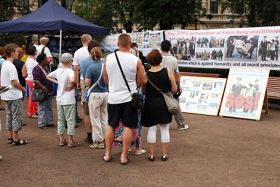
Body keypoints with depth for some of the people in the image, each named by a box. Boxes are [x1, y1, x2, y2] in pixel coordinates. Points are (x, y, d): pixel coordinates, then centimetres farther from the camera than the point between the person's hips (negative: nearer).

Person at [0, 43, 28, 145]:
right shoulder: (11, 66, -20)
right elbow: (14, 82, -23)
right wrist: (23, 89, -7)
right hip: (14, 95, -9)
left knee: (9, 116, 15)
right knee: (17, 117, -2)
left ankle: (10, 137, 22)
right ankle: (16, 139, 3)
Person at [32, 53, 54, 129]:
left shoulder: (46, 67, 12)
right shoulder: (37, 69, -16)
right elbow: (36, 80, -23)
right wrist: (43, 88, -25)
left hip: (49, 91, 9)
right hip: (42, 92, -9)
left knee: (49, 107, 14)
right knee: (42, 108, -3)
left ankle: (49, 122, 23)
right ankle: (41, 124, 4)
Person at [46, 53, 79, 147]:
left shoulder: (58, 70, 4)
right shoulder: (70, 71, -16)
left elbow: (48, 76, 16)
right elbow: (72, 80, -35)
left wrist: (57, 82, 10)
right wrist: (71, 86, -16)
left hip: (59, 99, 6)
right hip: (69, 100, -6)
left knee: (60, 120, 14)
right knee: (70, 120, 3)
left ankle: (61, 140, 21)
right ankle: (71, 141, 7)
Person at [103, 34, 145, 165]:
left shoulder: (108, 58, -3)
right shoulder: (136, 60, -10)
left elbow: (106, 79, 8)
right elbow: (140, 82, -2)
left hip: (113, 97, 2)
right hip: (129, 98, -2)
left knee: (111, 126, 15)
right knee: (128, 127, 6)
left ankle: (107, 154, 21)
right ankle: (124, 156, 10)